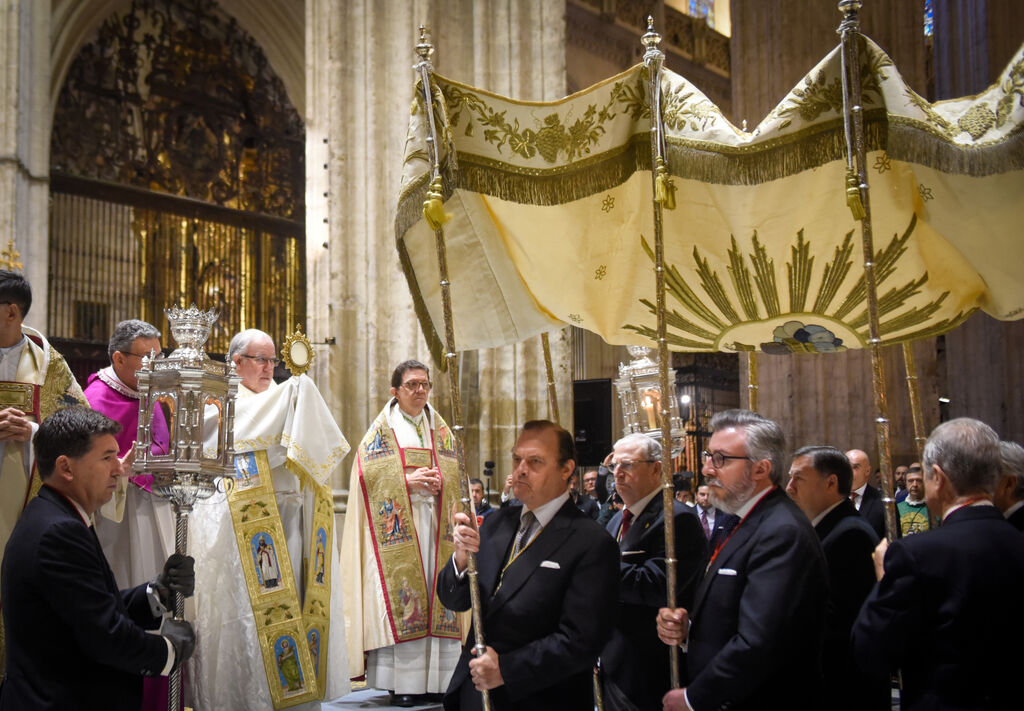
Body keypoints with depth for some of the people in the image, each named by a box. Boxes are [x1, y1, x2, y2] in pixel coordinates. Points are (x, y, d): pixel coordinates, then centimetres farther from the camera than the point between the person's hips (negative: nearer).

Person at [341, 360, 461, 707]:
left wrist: (442, 482, -4)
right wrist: (407, 479, -14)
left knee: (439, 594, -2)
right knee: (402, 591, -11)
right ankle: (404, 681, -8)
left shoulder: (442, 431, 18)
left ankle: (436, 678, 2)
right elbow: (368, 472, -4)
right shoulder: (381, 430, 6)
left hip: (436, 526, 4)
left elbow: (457, 473, 17)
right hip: (398, 526, -4)